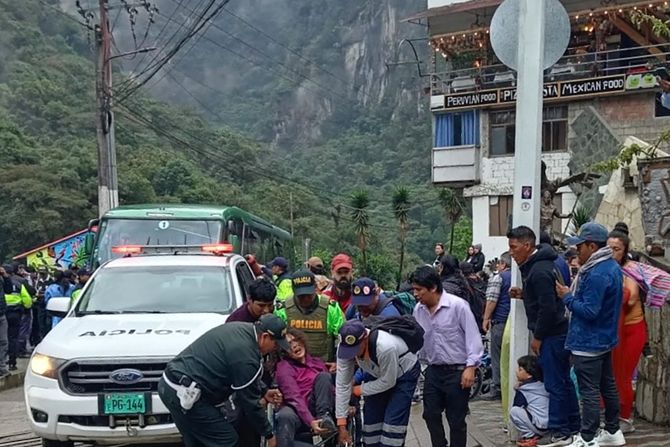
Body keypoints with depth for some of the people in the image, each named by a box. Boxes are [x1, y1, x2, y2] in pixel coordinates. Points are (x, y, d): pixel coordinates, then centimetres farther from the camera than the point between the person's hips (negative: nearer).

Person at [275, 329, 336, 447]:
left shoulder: (317, 362, 17)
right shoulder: (284, 367, 0)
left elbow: (332, 389, 20)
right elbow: (294, 398, -15)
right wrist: (310, 422, -31)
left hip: (319, 410, 4)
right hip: (299, 413, -4)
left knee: (323, 376, -15)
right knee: (285, 416, -38)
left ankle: (324, 418, -27)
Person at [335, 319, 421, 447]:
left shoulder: (386, 346, -42)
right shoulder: (345, 346, -26)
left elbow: (388, 381, -26)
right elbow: (342, 384, -20)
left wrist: (359, 390, -17)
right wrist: (341, 425, -20)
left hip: (404, 373, -5)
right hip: (376, 373, 5)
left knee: (393, 424, -14)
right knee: (371, 422, 1)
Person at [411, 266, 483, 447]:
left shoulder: (457, 305, -15)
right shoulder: (418, 310, 2)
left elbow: (473, 336, -14)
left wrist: (470, 367, -19)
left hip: (457, 371, -6)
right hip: (433, 371, 6)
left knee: (456, 420, 3)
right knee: (430, 415, 10)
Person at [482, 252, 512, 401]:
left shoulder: (498, 278, -5)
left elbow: (492, 300, -10)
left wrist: (486, 318, -4)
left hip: (500, 321, -6)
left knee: (497, 355, -2)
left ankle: (496, 389, -1)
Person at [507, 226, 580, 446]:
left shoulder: (539, 271, -20)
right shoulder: (535, 264, 11)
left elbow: (548, 307, -23)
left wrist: (537, 337, -15)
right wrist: (523, 293, 6)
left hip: (551, 335, -10)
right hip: (558, 332, 10)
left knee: (555, 383, -3)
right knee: (563, 380, 16)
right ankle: (573, 425, 26)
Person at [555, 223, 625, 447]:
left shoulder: (597, 274, -25)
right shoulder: (612, 267, 9)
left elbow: (589, 311, -26)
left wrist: (567, 297, -14)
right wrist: (574, 294, 9)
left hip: (588, 343, -10)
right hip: (605, 338, 10)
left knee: (589, 391, -4)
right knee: (608, 385, 18)